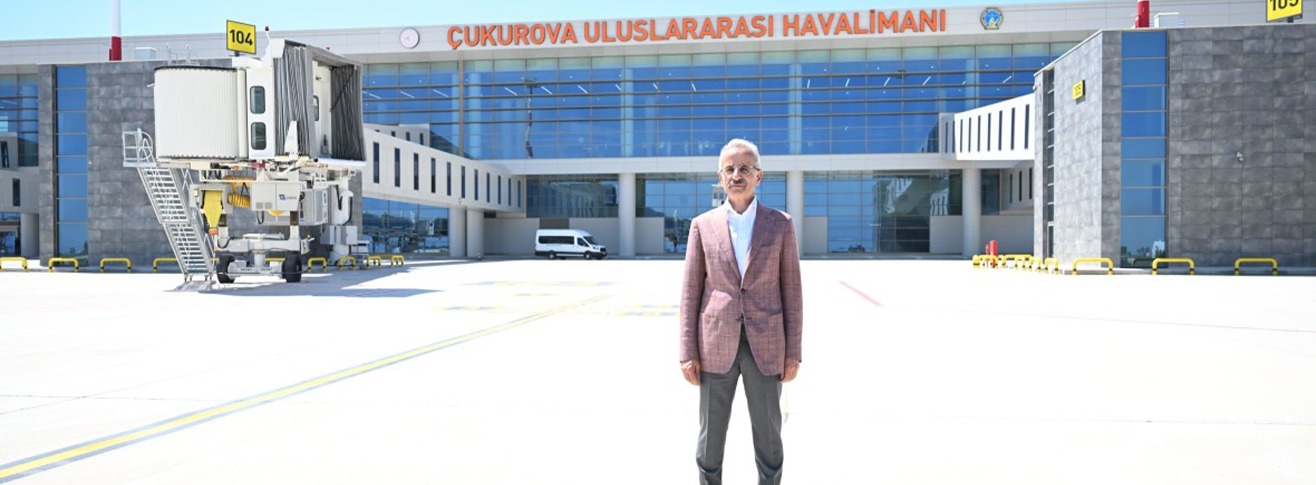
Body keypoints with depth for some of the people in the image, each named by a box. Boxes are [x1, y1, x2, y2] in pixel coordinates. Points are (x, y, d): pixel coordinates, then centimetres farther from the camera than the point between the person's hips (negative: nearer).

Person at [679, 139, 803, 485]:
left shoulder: (780, 224, 1)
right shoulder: (703, 226, 2)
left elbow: (791, 290, 2)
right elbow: (691, 293, 2)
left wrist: (793, 351, -2)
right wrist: (688, 353, -3)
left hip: (766, 346, 0)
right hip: (716, 346, 0)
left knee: (768, 435, 9)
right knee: (710, 436, 8)